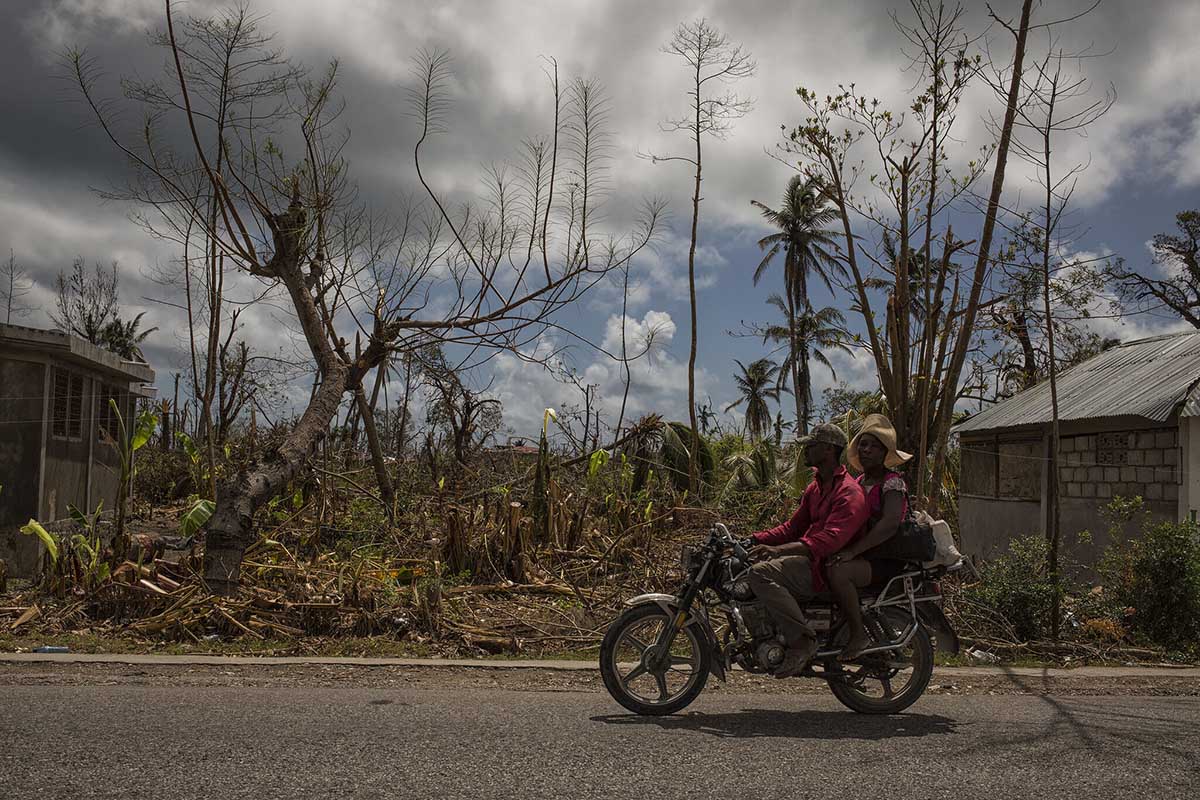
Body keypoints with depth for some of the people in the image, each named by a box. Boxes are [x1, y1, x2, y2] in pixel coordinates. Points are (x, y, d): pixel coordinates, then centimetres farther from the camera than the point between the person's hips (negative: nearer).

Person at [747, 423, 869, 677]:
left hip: (829, 566, -10)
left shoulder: (849, 492, -14)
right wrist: (754, 539, 6)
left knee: (762, 572, -29)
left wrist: (779, 550, -38)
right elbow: (793, 527, 22)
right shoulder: (816, 487, 19)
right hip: (810, 560, 10)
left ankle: (802, 641, -27)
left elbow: (831, 539, -28)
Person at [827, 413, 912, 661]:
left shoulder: (893, 483, -9)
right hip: (863, 555, 8)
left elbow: (890, 524, -24)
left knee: (838, 573, -32)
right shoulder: (858, 483, 17)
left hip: (888, 560, -8)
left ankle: (859, 634, -18)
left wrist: (852, 551, -30)